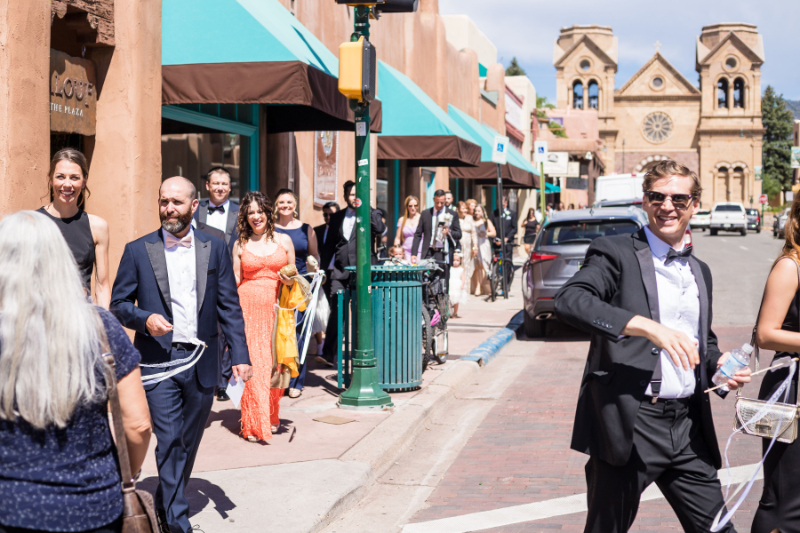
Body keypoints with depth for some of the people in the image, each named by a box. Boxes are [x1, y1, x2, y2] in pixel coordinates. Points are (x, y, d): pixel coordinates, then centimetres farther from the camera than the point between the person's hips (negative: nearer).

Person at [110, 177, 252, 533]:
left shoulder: (215, 249, 6)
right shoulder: (138, 251, 2)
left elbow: (229, 307, 5)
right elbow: (118, 305, 5)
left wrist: (240, 355, -3)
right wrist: (144, 318, -16)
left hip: (202, 363, 3)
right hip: (159, 362, -2)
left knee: (188, 443, 14)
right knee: (169, 443, -8)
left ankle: (166, 504, 33)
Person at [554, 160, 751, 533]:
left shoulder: (700, 271, 18)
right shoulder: (615, 252, -4)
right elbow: (568, 300, -22)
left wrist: (719, 362, 5)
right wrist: (649, 327, -31)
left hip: (689, 429, 6)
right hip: (628, 425, -6)